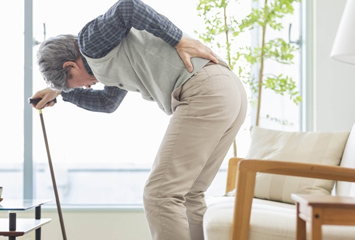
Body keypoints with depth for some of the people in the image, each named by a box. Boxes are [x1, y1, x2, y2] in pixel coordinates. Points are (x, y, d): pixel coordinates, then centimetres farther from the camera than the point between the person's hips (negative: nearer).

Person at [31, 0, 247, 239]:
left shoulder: (91, 40, 6)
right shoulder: (115, 66, 33)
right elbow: (107, 102, 50)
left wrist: (179, 40, -11)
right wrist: (61, 92, 55)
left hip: (203, 92, -10)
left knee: (160, 195, -10)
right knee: (188, 194, 14)